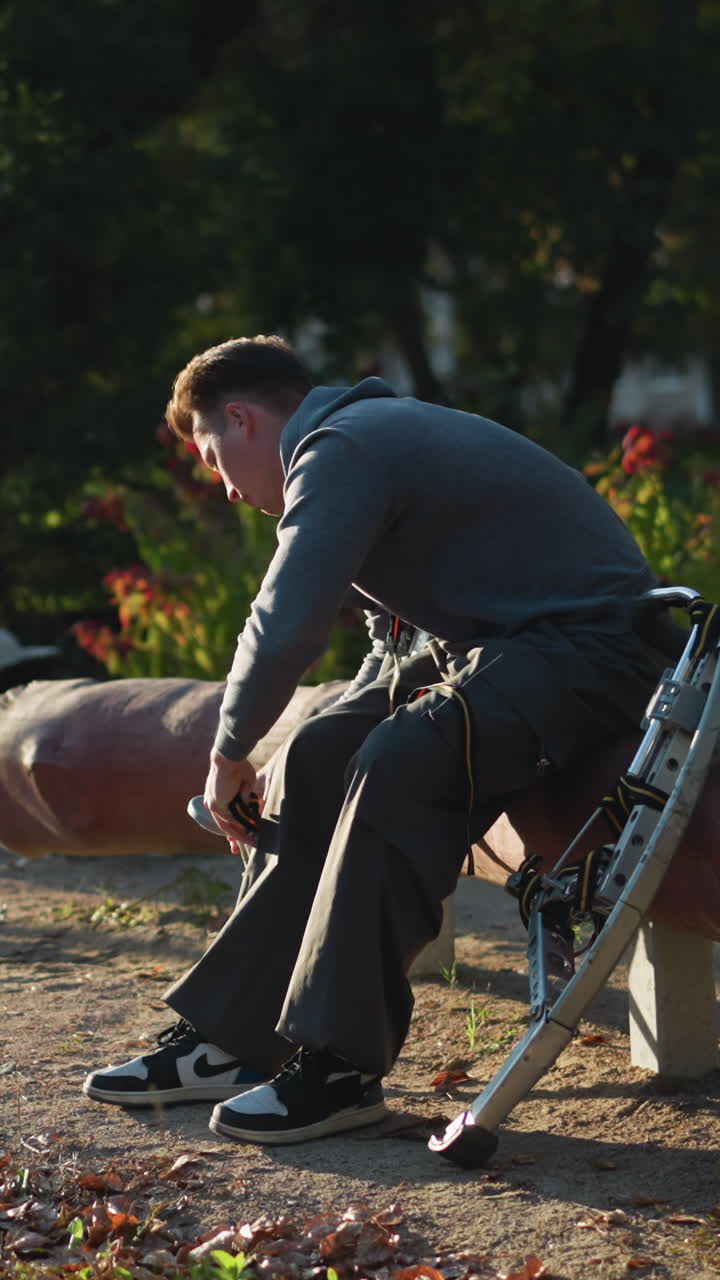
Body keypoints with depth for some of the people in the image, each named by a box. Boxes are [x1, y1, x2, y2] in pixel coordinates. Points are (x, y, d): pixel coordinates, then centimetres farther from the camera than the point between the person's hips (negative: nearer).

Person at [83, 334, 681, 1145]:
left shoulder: (340, 450, -14)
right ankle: (231, 1034, 4)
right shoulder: (373, 433, 19)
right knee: (318, 758, 3)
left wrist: (229, 753, -6)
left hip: (588, 647, -11)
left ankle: (341, 1064, -23)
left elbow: (285, 631, -24)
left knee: (396, 766, -29)